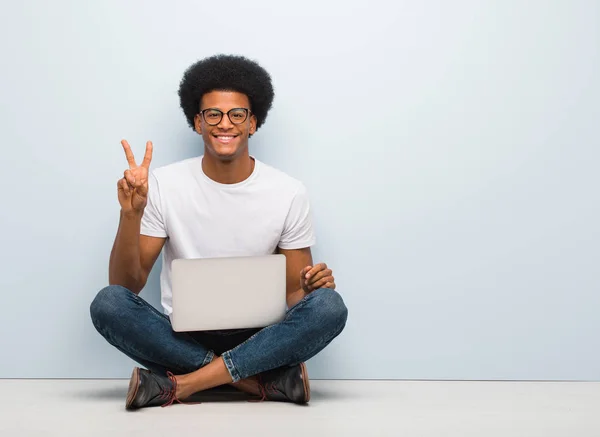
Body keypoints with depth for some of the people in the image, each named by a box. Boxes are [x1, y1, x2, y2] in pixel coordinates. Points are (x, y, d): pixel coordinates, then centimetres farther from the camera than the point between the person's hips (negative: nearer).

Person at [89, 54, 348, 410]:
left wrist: (312, 285, -20)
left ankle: (180, 385, -25)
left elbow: (294, 294, 4)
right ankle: (268, 380, -25)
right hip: (183, 339, 0)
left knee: (329, 306, -28)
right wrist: (131, 214, -20)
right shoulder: (164, 185, -2)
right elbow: (126, 285, -4)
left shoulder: (288, 193, -1)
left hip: (257, 339, 0)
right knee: (108, 303, -28)